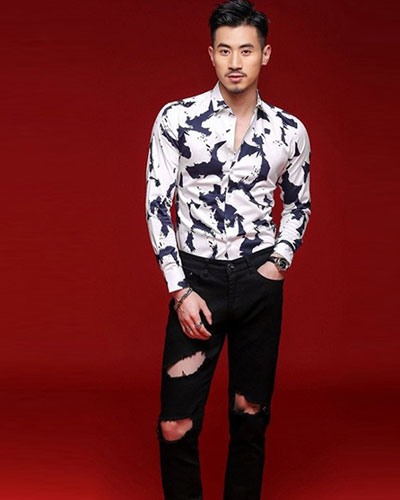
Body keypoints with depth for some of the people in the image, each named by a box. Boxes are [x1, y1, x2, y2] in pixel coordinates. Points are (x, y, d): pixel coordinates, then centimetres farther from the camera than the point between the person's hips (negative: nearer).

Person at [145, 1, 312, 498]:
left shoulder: (290, 132, 3)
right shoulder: (175, 119, -3)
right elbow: (157, 204, -3)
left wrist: (280, 260, 1)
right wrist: (180, 290, -9)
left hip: (260, 281, 2)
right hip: (196, 278, -1)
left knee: (251, 414, 10)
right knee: (176, 425, -4)